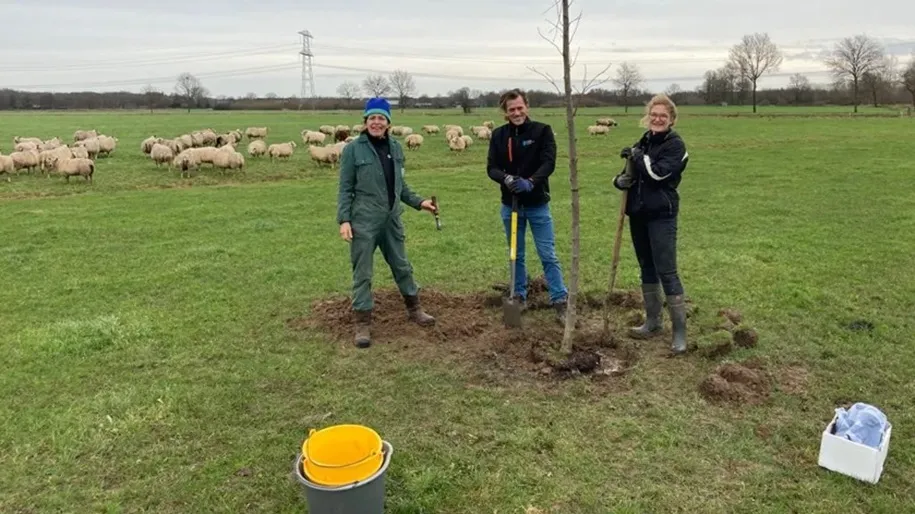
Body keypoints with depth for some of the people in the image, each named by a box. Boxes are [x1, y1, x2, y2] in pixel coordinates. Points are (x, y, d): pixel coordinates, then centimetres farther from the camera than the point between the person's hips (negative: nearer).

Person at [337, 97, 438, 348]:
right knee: (362, 273, 2)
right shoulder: (353, 149, -7)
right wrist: (344, 219, -12)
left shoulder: (396, 147, 6)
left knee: (402, 266, 17)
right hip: (363, 221, -4)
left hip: (392, 219, 5)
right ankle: (363, 323, 12)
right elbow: (345, 189, -5)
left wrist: (419, 202, 9)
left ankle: (414, 308, 35)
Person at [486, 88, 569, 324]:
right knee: (516, 255, 13)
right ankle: (519, 297, 26)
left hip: (538, 204, -3)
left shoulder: (542, 131, -6)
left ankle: (560, 302, 6)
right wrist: (506, 178, -24)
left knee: (548, 255, -1)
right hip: (510, 204, 3)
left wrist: (530, 182, -31)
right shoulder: (498, 135, 2)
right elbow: (491, 167, -2)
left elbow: (549, 163, -15)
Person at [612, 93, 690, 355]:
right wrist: (620, 180, -7)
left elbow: (658, 173, -21)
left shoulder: (675, 145, -6)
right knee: (647, 268, 14)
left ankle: (680, 331, -3)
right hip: (638, 213, 7)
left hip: (662, 215, -7)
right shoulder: (643, 142, 13)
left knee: (666, 271, -9)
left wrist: (637, 156, -10)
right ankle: (653, 321, 27)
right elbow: (628, 175, 16)